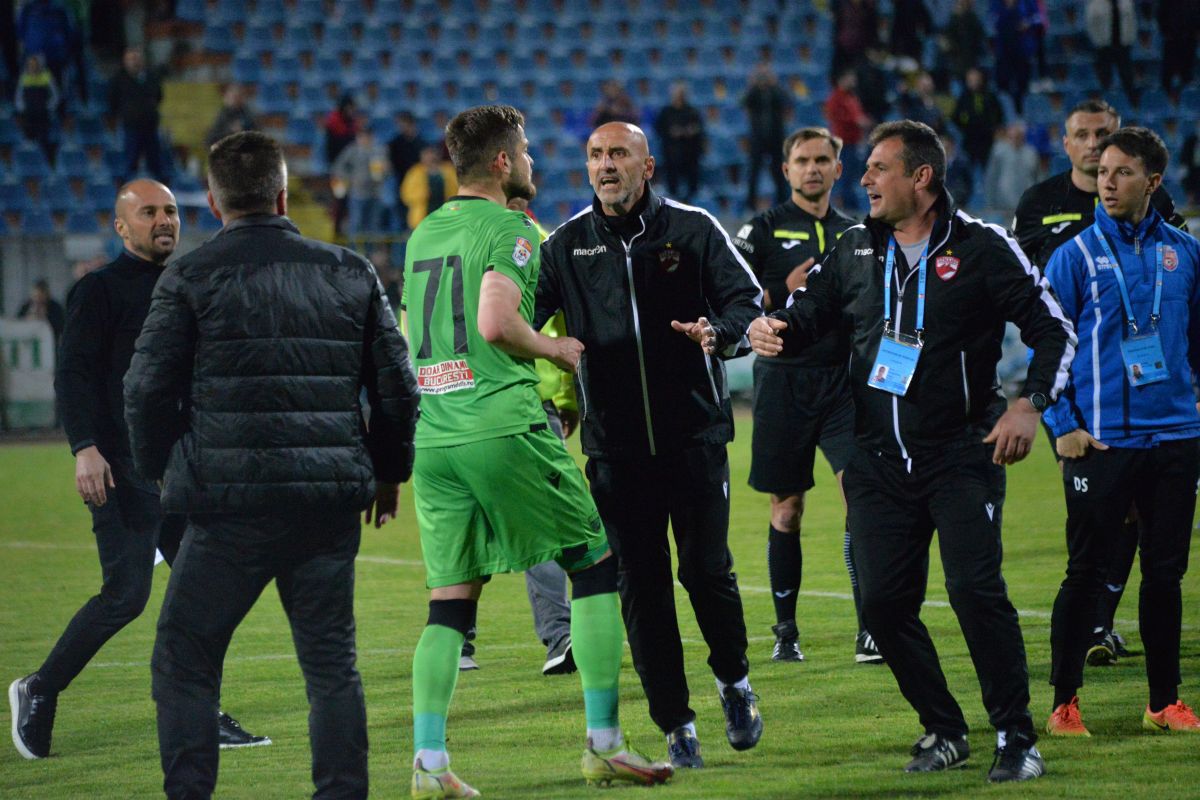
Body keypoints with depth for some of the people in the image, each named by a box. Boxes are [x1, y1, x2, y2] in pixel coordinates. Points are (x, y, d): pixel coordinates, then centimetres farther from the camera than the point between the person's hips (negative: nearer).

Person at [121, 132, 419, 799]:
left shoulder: (191, 278, -1)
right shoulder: (350, 274, 9)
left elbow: (148, 388, -3)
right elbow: (397, 386, 12)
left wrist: (164, 470, 13)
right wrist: (389, 471, 25)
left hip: (230, 502, -3)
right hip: (331, 504, 3)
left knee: (185, 663, 5)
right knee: (333, 664, 11)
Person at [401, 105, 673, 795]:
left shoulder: (424, 234, 18)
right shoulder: (510, 229, -5)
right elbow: (497, 323, -19)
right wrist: (558, 349, -2)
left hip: (431, 437, 7)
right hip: (502, 425, -7)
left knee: (450, 601, 7)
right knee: (596, 563, 6)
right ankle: (604, 744, 4)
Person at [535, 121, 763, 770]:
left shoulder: (691, 229, 1)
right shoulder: (568, 244, 7)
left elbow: (748, 300, -1)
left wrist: (719, 331, -22)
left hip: (695, 431, -2)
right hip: (615, 443, 2)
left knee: (707, 570, -4)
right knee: (640, 586, 0)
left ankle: (733, 680, 24)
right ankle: (676, 727, 8)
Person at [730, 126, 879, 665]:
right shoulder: (763, 230, 3)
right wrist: (785, 292, -14)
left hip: (843, 378, 2)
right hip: (783, 381, -2)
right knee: (786, 509, 4)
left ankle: (869, 630, -16)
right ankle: (785, 632, 17)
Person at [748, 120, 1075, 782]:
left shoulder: (982, 248, -4)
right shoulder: (856, 249, 10)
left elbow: (1052, 329, -2)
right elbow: (807, 311, 17)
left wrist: (1029, 404, -16)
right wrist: (773, 329, -7)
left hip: (962, 454, -5)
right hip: (879, 460, 5)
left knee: (976, 590, -16)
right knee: (883, 602, 1)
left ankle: (1015, 737, -5)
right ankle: (943, 730, 18)